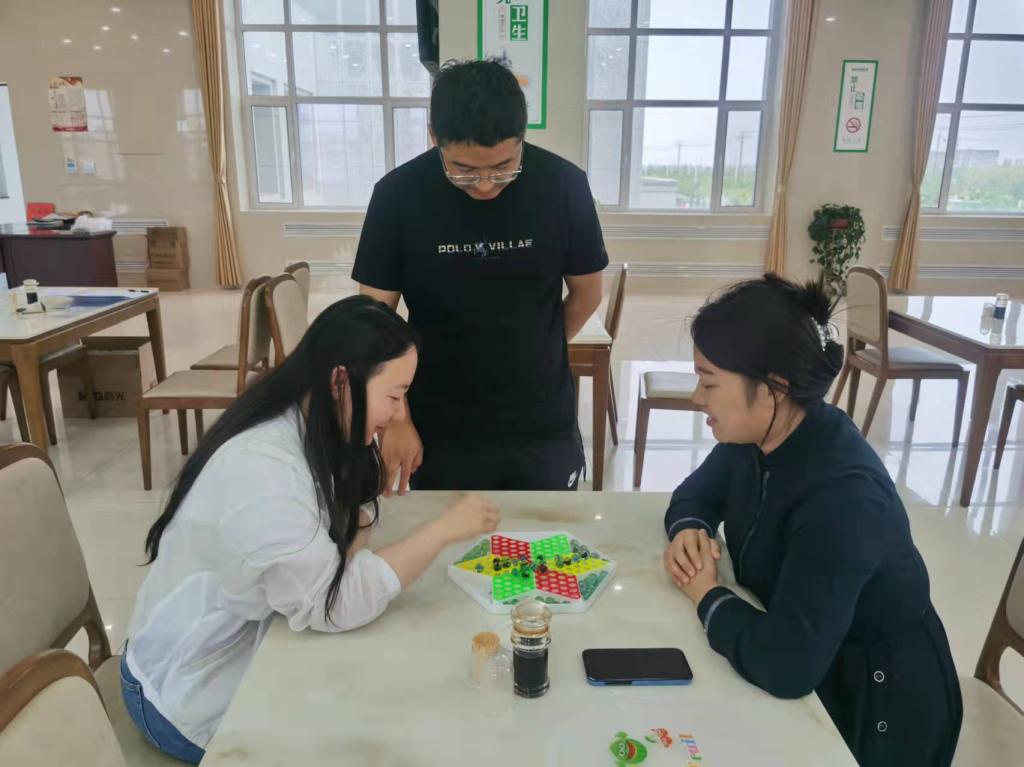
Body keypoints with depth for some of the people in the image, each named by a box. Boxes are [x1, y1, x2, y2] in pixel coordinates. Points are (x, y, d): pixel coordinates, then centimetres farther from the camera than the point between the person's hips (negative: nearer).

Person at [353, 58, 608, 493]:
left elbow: (586, 295, 2)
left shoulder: (563, 186, -11)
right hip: (439, 432, 0)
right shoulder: (397, 195, -12)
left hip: (544, 428, 1)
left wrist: (529, 356, 8)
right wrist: (395, 420, -14)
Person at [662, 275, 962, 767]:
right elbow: (697, 492, 9)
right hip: (804, 661, 6)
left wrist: (706, 595, -19)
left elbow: (784, 665, -35)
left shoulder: (843, 495, -32)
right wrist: (689, 530, -12)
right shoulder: (755, 436, -10)